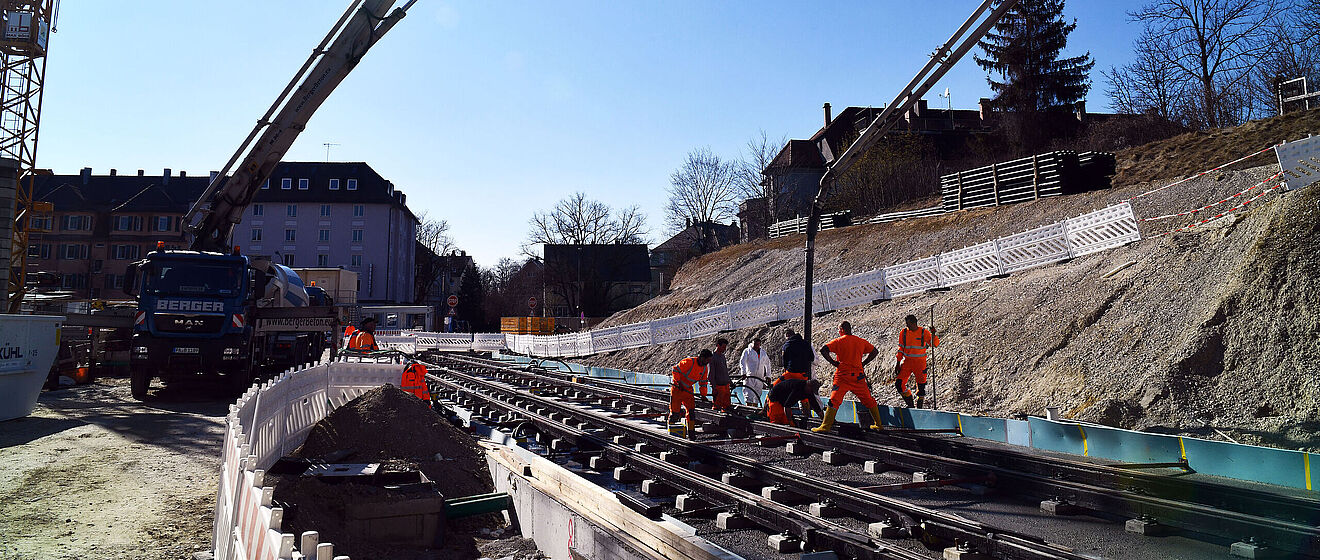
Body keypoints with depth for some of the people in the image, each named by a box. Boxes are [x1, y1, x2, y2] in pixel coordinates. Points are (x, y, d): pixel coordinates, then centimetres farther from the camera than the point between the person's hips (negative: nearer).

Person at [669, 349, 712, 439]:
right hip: (677, 388, -6)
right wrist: (679, 382, -18)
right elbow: (676, 369, -19)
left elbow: (703, 382, 13)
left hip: (688, 390, 7)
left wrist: (703, 394, 8)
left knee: (691, 410, 0)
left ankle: (690, 432, 7)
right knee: (675, 411, -3)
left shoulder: (704, 368, 2)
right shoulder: (689, 362, -23)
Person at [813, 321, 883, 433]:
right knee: (868, 400, 17)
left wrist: (832, 362, -4)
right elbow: (875, 351, 17)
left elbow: (823, 350, -13)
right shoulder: (861, 341, 9)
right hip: (858, 376, 4)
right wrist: (863, 363, 14)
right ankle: (878, 424, 22)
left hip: (843, 375, -4)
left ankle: (826, 426, -13)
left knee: (834, 400, -5)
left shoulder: (839, 341, -3)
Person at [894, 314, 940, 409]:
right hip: (907, 362, 3)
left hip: (920, 363, -3)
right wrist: (898, 363, 7)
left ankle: (919, 407, 19)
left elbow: (934, 344, -10)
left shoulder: (924, 332, -5)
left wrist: (933, 335, -27)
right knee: (899, 384, -9)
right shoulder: (903, 333, 3)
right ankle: (911, 405, 6)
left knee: (921, 387, 0)